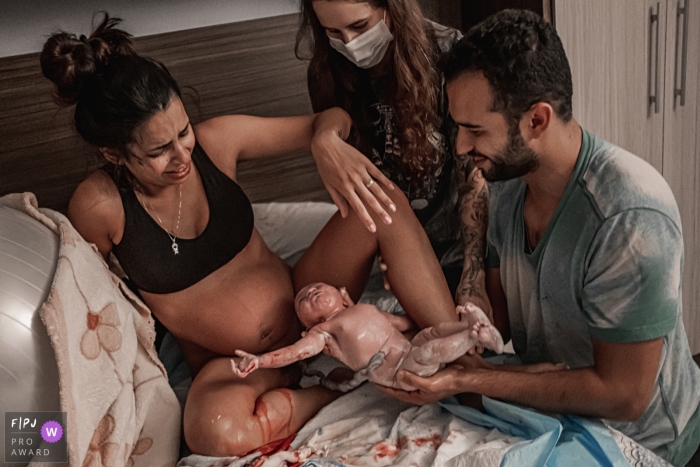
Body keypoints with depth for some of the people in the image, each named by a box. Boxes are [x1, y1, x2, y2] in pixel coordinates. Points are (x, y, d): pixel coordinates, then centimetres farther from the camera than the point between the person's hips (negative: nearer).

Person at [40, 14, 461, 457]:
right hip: (229, 364, -2)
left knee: (386, 201, -19)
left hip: (301, 305, 3)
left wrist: (326, 139, -26)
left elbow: (332, 118, -4)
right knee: (215, 431, -39)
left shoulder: (216, 141, -13)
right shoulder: (99, 206, -18)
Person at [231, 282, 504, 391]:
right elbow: (294, 352, -3)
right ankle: (473, 336, -22)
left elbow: (406, 323, 31)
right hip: (395, 370, -7)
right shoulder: (322, 332, 11)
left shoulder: (367, 309, 29)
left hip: (409, 348, 7)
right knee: (430, 351, -27)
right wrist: (259, 360, -17)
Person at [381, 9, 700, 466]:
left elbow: (621, 396, -28)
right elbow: (497, 315, 2)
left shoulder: (630, 219, -32)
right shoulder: (508, 177, -6)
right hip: (552, 414, 7)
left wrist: (465, 379, -28)